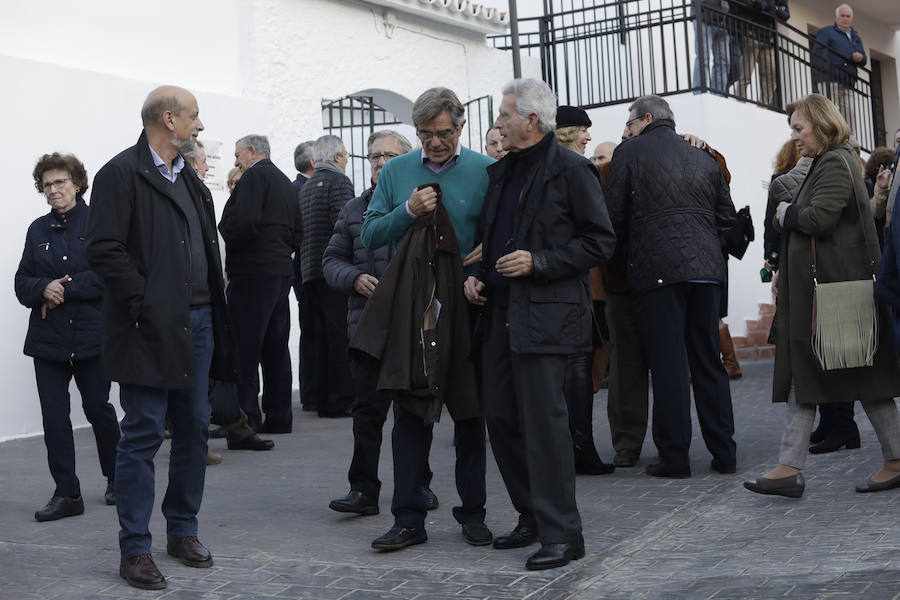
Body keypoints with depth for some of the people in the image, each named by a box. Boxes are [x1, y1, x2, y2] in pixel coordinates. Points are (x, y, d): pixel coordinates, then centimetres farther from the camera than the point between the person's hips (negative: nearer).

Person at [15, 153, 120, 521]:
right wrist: (44, 289, -12)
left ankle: (116, 477, 28)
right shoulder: (38, 230, 12)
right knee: (54, 416, 1)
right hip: (48, 337, 4)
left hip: (92, 335, -4)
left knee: (98, 408, 5)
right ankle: (67, 494, 8)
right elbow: (22, 284, 9)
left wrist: (65, 288, -15)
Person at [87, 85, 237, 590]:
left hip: (196, 322, 8)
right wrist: (145, 304, -18)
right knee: (143, 435, -2)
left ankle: (183, 530, 26)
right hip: (151, 329, -8)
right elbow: (104, 249, -16)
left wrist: (213, 307, 10)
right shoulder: (122, 174, -8)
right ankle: (135, 551, 7)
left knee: (195, 429, 12)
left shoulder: (189, 178, 18)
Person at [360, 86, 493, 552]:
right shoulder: (396, 172, 7)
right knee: (408, 413, 4)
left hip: (467, 308, -2)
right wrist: (408, 211, -12)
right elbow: (370, 235, 3)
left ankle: (472, 512, 20)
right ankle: (408, 518, 12)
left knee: (470, 411, 7)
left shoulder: (486, 171, 0)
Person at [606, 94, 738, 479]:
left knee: (667, 364, -2)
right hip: (706, 270, 5)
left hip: (657, 270, -4)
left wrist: (626, 256, 16)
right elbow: (727, 216, 15)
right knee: (709, 361, 10)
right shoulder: (704, 159, 16)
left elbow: (615, 216, 0)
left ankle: (674, 456, 0)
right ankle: (723, 453, 13)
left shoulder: (629, 153, 2)